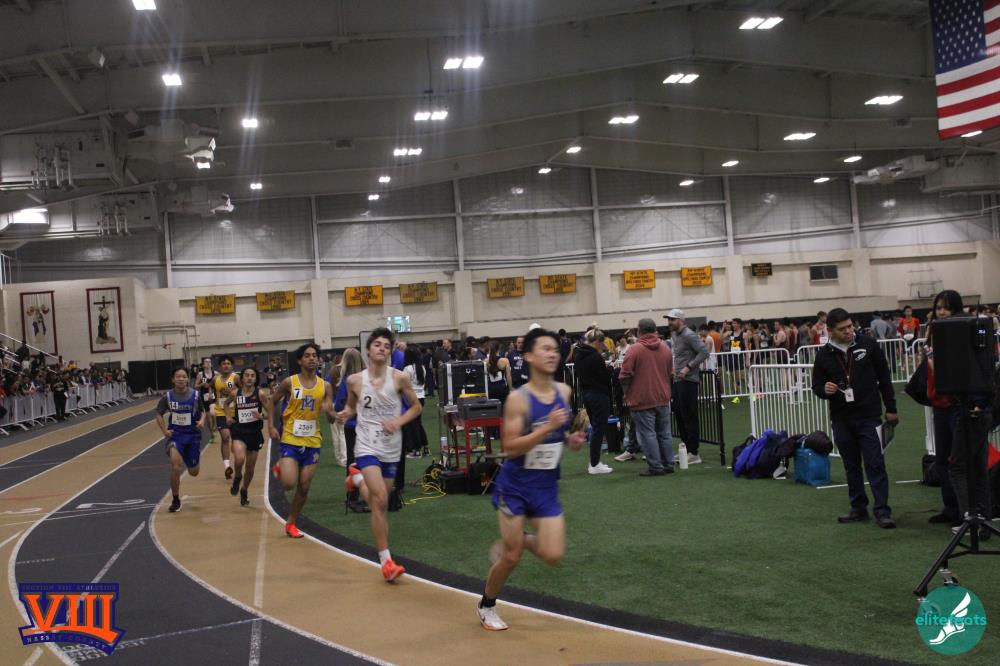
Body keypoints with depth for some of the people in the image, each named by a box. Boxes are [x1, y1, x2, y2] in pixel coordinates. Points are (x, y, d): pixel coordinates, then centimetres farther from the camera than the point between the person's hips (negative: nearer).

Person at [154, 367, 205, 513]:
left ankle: (189, 460, 49)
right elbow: (159, 414, 6)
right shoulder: (168, 397, -7)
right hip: (175, 434, -1)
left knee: (193, 472, 10)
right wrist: (164, 430, -7)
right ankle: (176, 500, -4)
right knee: (175, 466, -22)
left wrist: (202, 420, -14)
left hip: (192, 434, 1)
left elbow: (203, 411, 7)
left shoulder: (196, 395, -8)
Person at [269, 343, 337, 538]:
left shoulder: (325, 386, 1)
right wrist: (271, 426, -2)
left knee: (304, 487, 5)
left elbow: (332, 419, 3)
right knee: (289, 484, -14)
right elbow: (272, 402, 8)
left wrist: (328, 411, -20)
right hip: (291, 439, -3)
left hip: (312, 441, 3)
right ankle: (279, 468, 21)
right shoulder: (289, 382, -5)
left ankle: (291, 523, 24)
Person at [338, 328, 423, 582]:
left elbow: (416, 406, 4)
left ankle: (357, 477, 50)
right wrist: (345, 413, -7)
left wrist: (399, 421, -13)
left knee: (379, 501, 16)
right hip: (367, 446, -2)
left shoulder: (399, 378, -6)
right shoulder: (355, 380, -3)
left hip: (392, 448, 2)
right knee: (380, 501, -17)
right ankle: (386, 561, -10)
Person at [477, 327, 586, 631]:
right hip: (516, 486, -5)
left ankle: (517, 540, 25)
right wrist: (548, 427, -30)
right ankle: (486, 606, 30)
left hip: (547, 486, 5)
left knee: (553, 556, -6)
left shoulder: (564, 392, 0)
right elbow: (510, 447, -22)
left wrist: (570, 439, -1)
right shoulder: (518, 399, -18)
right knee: (510, 559, 3)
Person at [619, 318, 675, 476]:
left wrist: (627, 390, 4)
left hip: (642, 399, -5)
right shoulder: (666, 349, 4)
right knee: (664, 433, 14)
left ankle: (656, 467, 2)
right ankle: (668, 464, 19)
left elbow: (625, 376, -15)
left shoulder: (634, 349, -13)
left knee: (648, 434, 1)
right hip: (663, 398, 6)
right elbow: (670, 373, 10)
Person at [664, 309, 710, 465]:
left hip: (688, 381, -9)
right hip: (677, 380, 10)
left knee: (689, 417, -6)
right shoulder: (674, 335, 17)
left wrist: (688, 367, -22)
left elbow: (704, 352, -19)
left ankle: (694, 453, -2)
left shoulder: (689, 335, -12)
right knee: (679, 416, 12)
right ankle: (686, 449, 21)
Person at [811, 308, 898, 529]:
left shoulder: (868, 345, -2)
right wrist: (825, 390, -15)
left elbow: (884, 376, 5)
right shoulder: (824, 355, 1)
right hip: (841, 419, 3)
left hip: (868, 415, -2)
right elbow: (817, 386, 10)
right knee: (851, 465, 11)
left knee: (875, 464, -6)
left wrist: (890, 408, 5)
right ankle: (858, 508, 22)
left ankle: (882, 512, -2)